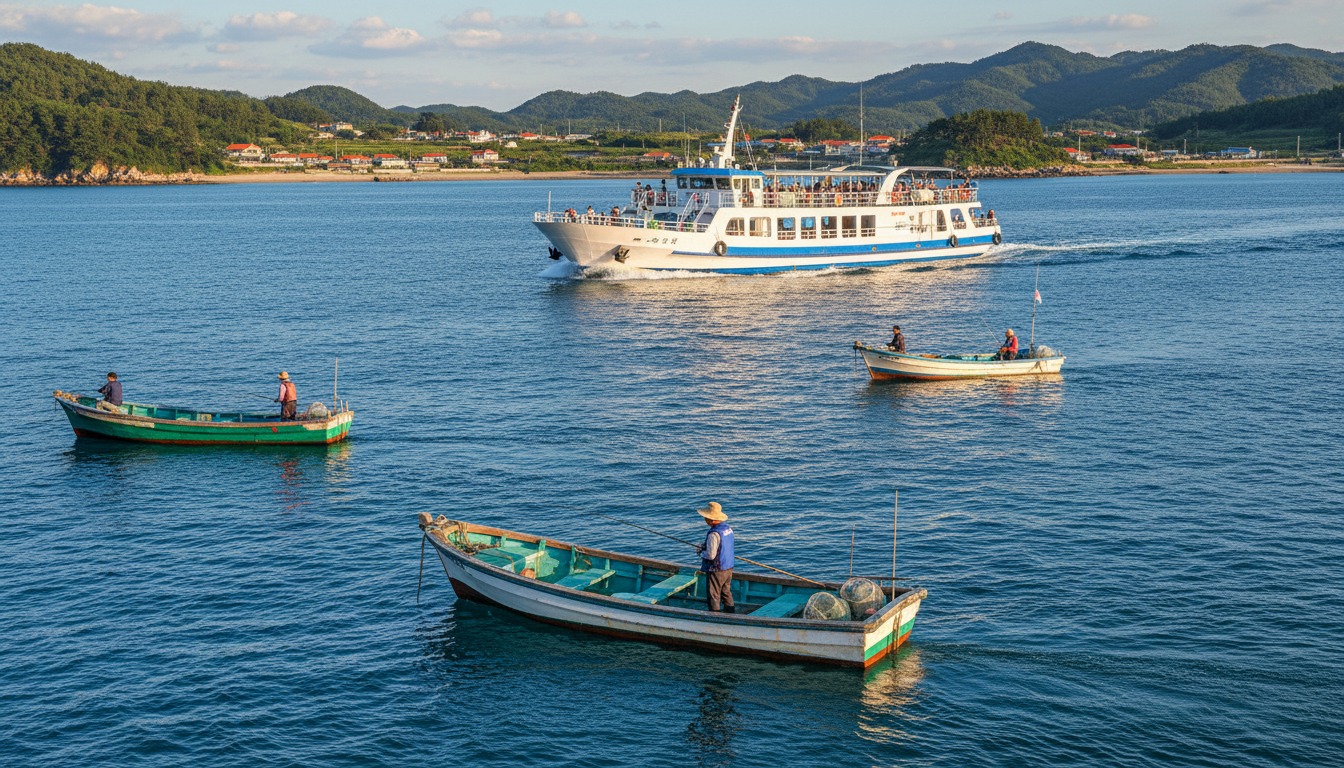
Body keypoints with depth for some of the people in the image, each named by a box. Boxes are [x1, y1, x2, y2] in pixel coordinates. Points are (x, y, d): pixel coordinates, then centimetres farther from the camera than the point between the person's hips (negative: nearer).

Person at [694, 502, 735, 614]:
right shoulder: (728, 528, 4)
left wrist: (701, 553, -5)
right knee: (726, 593, 20)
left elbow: (711, 555, -25)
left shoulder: (714, 534, -24)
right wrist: (705, 546, 12)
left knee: (713, 597, 3)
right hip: (728, 568, 9)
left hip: (716, 571, -9)